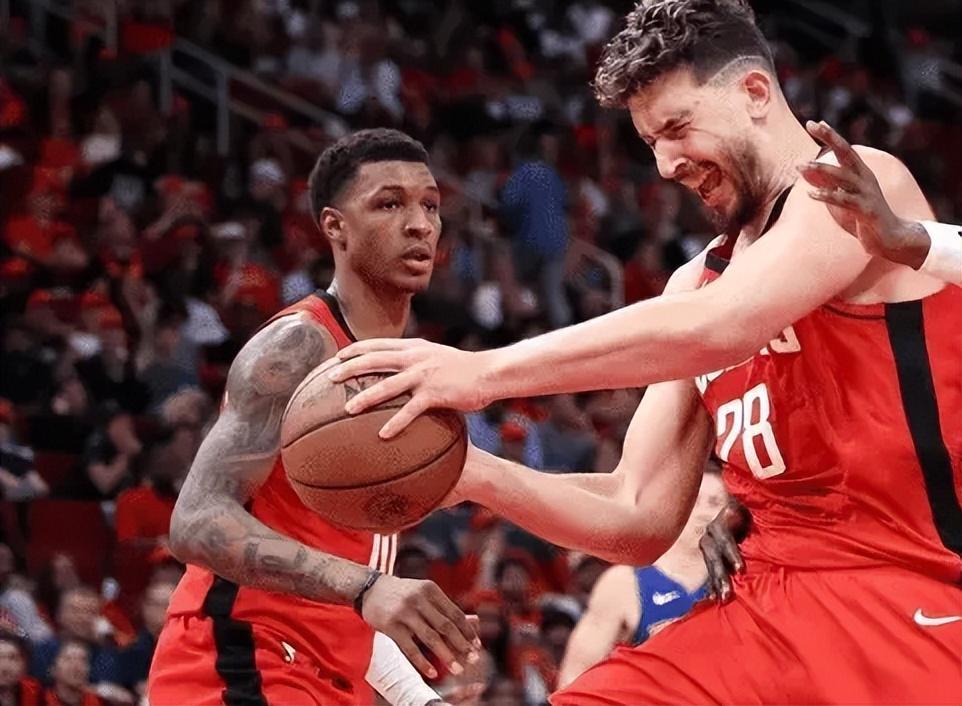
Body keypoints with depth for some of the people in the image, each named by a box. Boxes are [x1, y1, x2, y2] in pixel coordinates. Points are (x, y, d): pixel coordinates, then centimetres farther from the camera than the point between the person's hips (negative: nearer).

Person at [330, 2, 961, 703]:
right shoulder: (698, 281, 17)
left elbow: (710, 329, -23)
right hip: (773, 603, 7)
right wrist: (477, 474, -3)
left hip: (905, 600, -7)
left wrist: (483, 372, -21)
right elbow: (642, 518, 13)